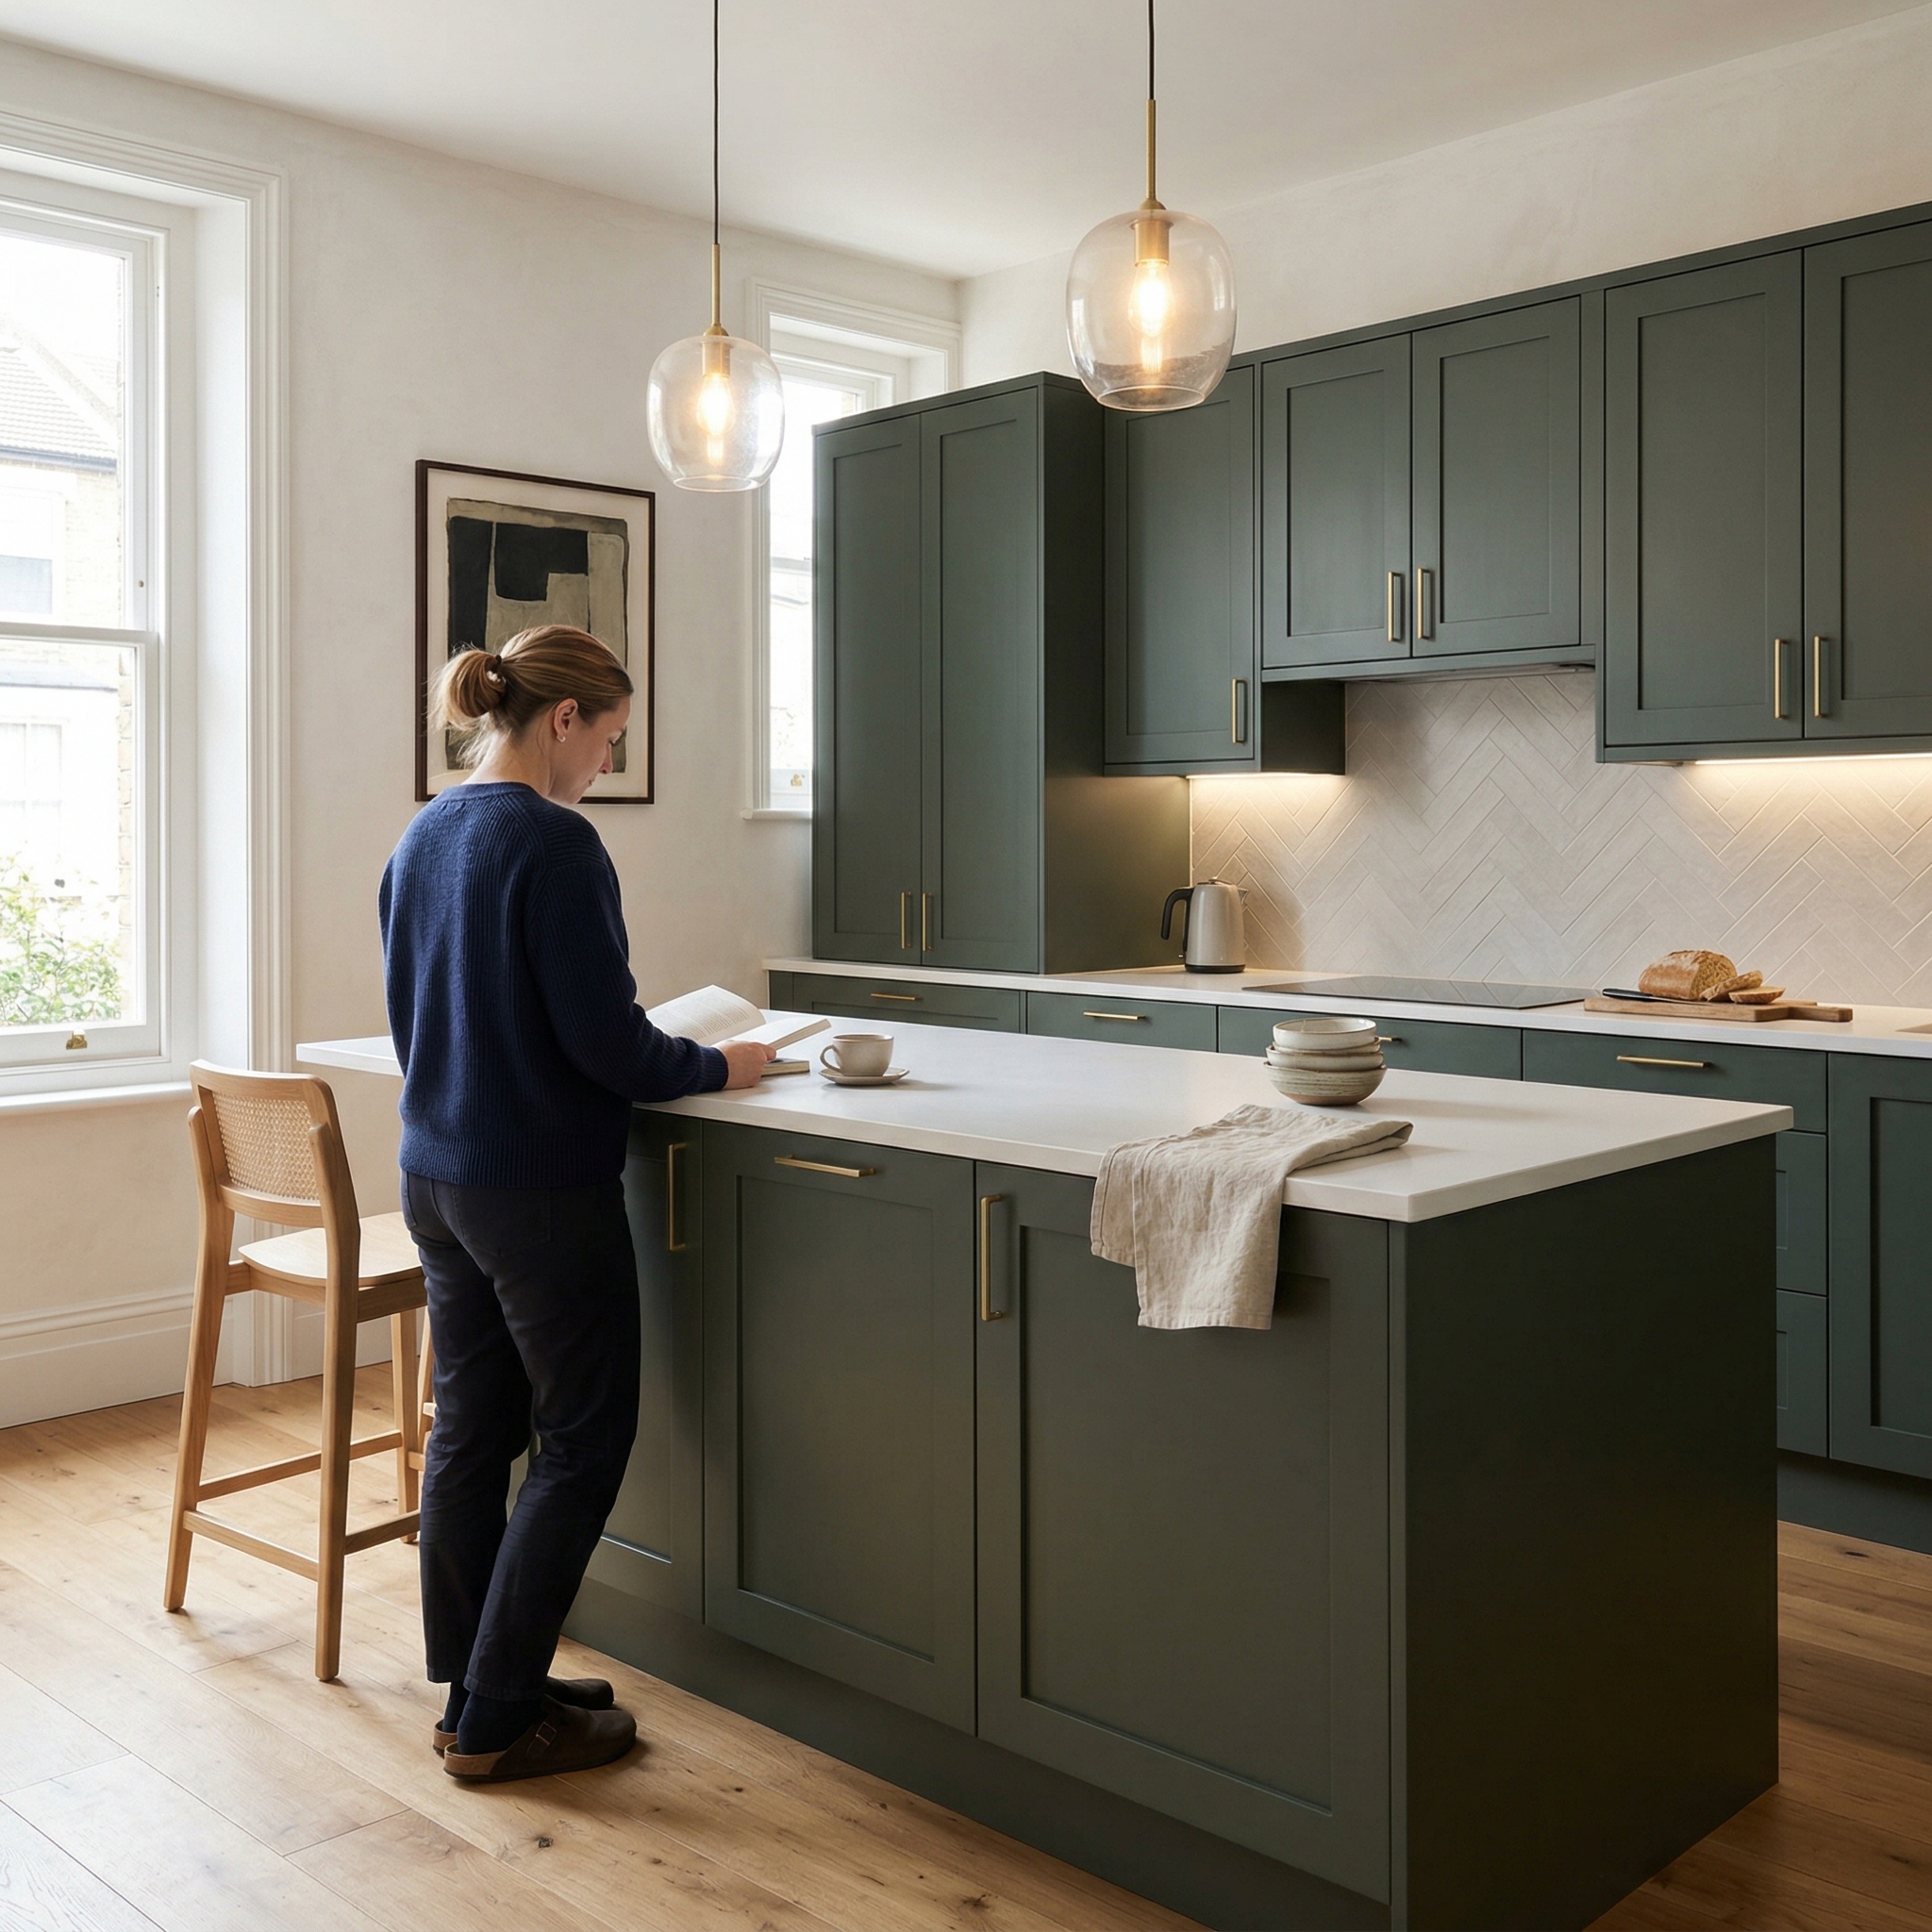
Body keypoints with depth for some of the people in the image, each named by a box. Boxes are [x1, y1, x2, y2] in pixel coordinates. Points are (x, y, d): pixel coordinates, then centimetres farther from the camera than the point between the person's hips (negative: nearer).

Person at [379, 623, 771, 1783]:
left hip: (436, 1175, 9)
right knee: (583, 1440, 4)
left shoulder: (423, 839, 9)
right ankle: (496, 1719, 11)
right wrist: (719, 1068, -3)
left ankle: (475, 1685, 28)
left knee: (473, 1427, 16)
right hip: (541, 1188, -9)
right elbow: (608, 1043, -19)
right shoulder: (553, 843, -18)